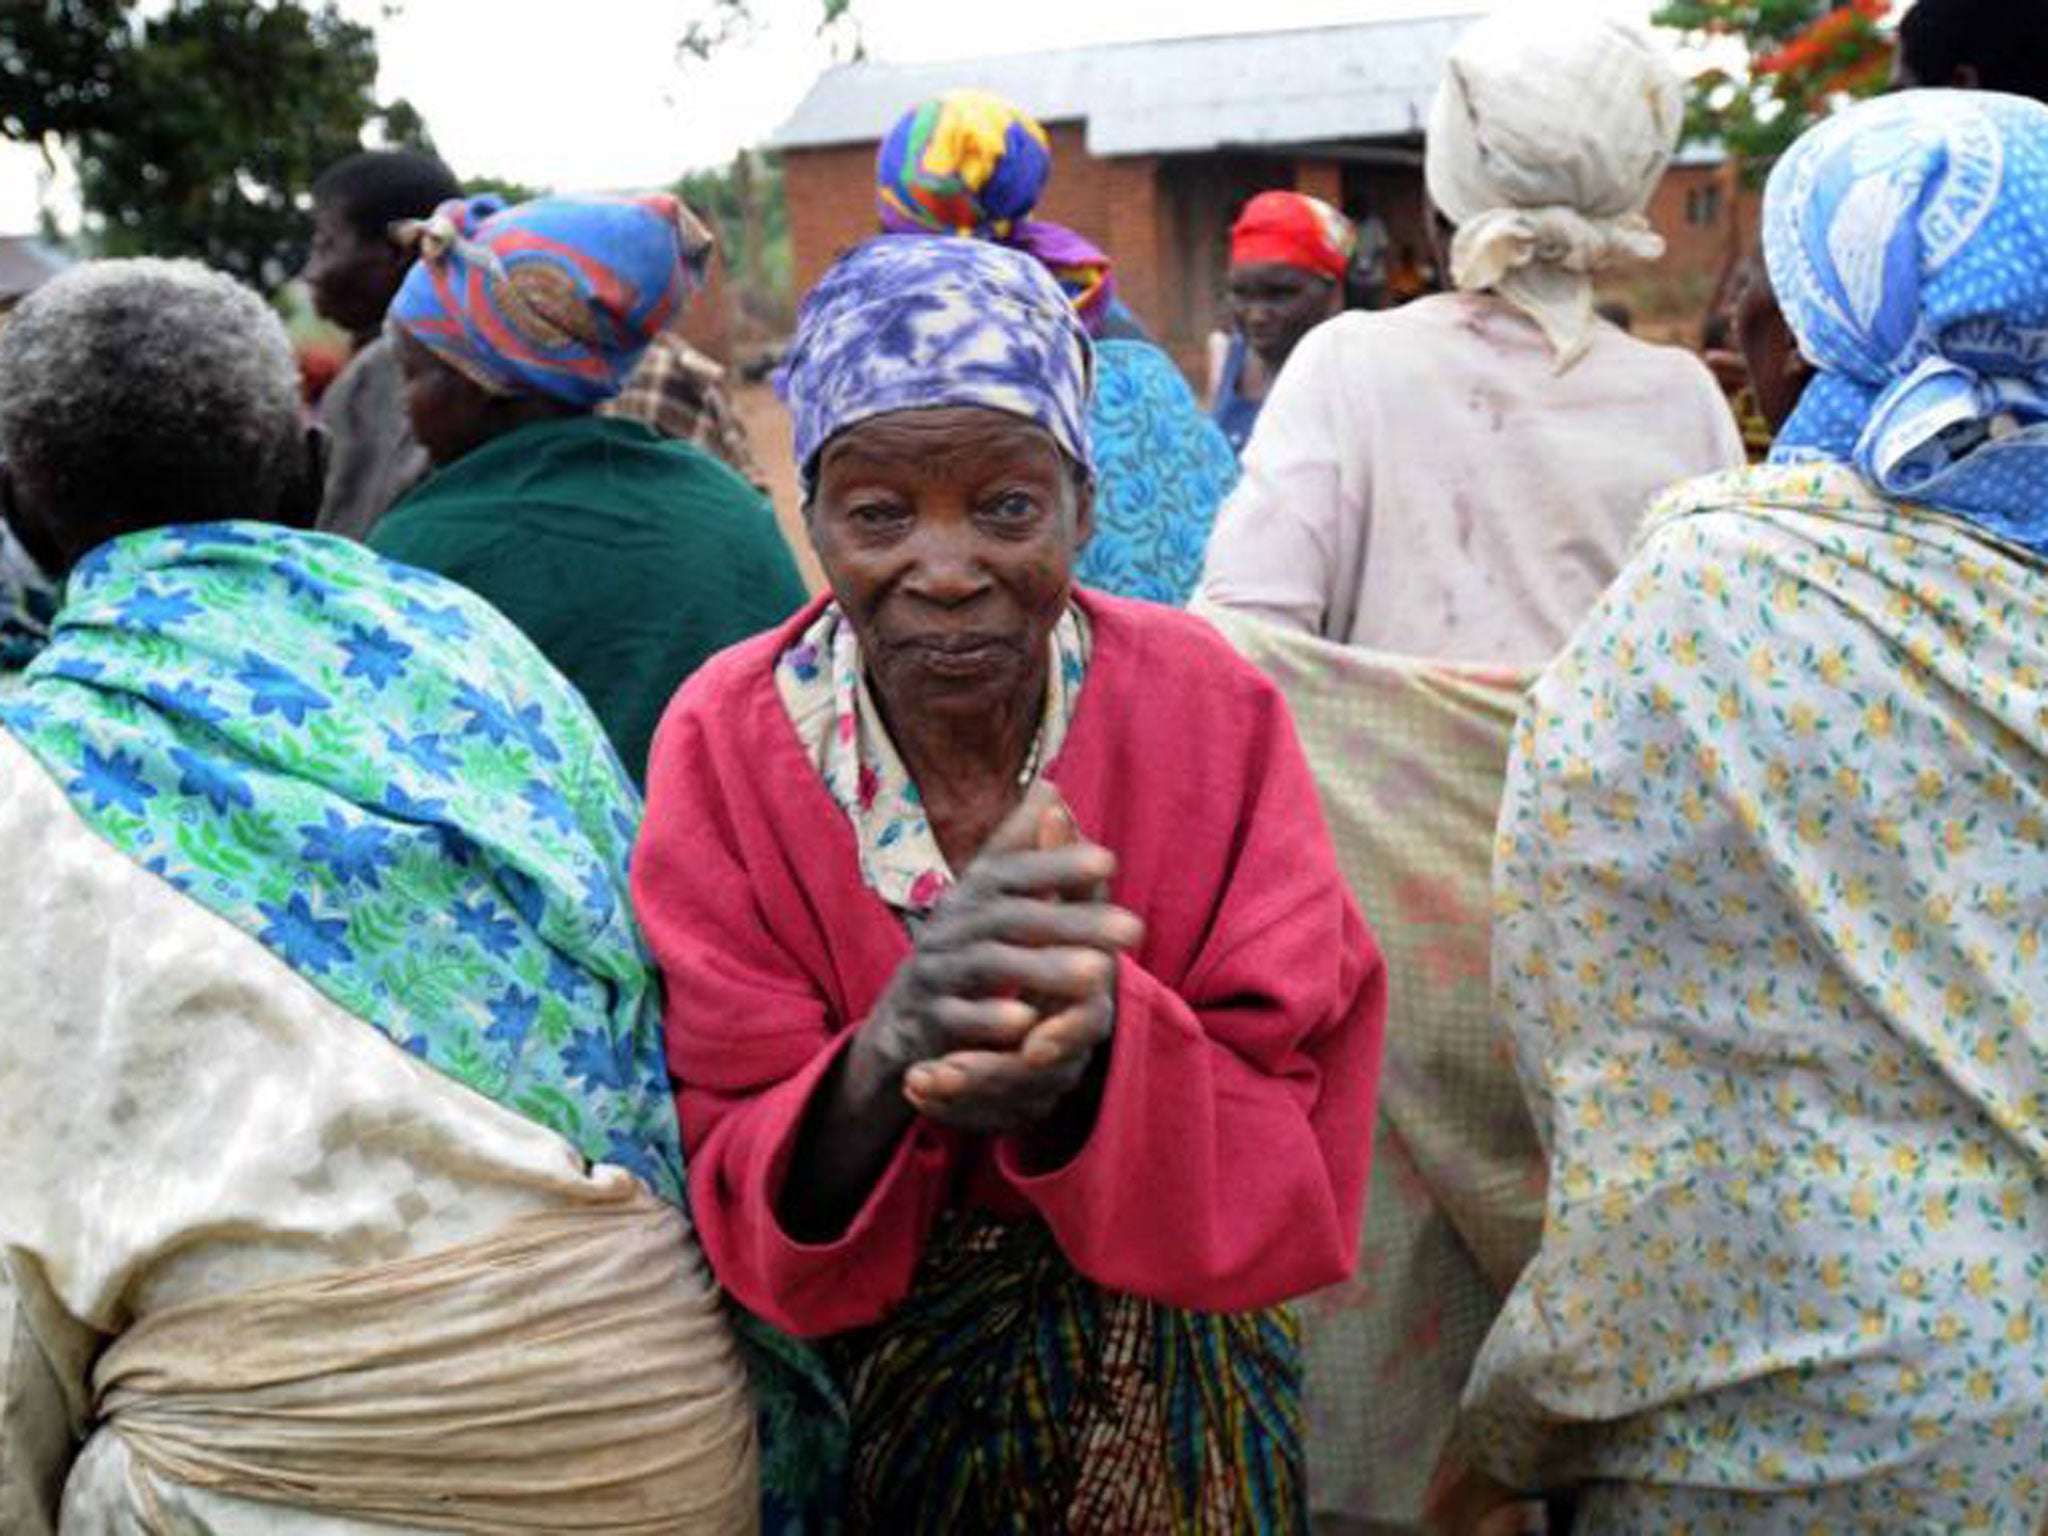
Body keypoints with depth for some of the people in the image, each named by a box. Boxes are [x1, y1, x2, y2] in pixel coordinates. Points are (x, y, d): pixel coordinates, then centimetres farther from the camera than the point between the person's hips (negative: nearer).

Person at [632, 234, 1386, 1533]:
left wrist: (1094, 1042, -38)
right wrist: (889, 1050, -39)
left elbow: (1298, 1179, -19)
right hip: (851, 1410, 0)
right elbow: (741, 1222, -19)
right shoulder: (727, 743, -17)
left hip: (1171, 1410, 1)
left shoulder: (1213, 717, -16)